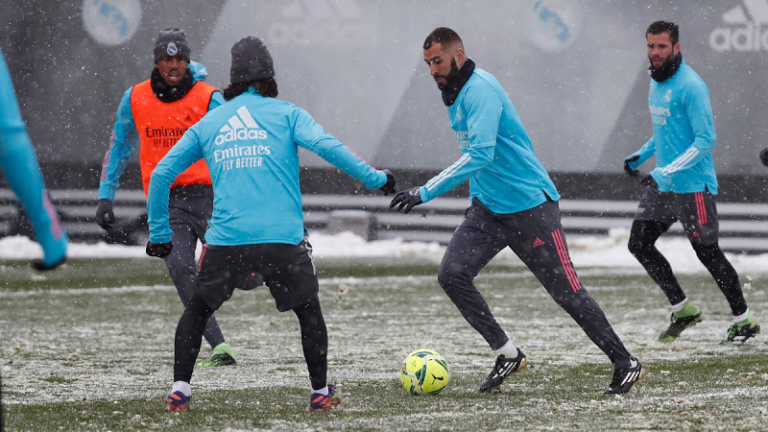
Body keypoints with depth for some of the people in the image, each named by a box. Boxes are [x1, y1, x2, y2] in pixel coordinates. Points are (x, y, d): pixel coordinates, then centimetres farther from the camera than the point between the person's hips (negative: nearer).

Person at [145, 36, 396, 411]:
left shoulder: (206, 124, 16)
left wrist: (159, 235, 21)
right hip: (283, 238, -2)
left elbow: (161, 175, 13)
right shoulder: (285, 114, 8)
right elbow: (326, 146, -9)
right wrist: (374, 178, -4)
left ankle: (180, 390, 12)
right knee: (309, 311, 18)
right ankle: (320, 393, 20)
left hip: (226, 239, 2)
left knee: (197, 309, 20)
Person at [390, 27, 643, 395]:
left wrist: (425, 193, -32)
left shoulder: (480, 89, -20)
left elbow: (479, 154, -31)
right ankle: (507, 355, 2)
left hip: (529, 206, -9)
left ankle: (626, 365, 9)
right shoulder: (454, 94, 9)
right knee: (451, 274, -9)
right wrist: (476, 195, 25)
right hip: (488, 208, 9)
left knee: (566, 292, -4)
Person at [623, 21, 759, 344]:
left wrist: (669, 171, -26)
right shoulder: (655, 82, 11)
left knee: (707, 252, -3)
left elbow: (705, 139, -20)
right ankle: (682, 309, 16)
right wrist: (641, 155, 13)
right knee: (639, 244, 4)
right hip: (662, 185, 9)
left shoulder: (690, 86, -17)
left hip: (692, 186, -9)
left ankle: (744, 321, 11)